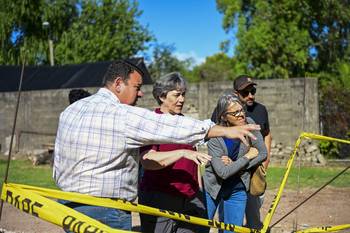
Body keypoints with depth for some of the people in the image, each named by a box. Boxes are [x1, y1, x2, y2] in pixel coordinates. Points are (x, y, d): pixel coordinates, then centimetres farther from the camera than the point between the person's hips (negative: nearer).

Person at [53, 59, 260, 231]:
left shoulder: (71, 110, 10)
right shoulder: (124, 116, -16)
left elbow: (59, 168, 15)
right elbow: (173, 127, -20)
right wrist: (225, 130, -17)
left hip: (68, 206, 9)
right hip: (106, 213, -9)